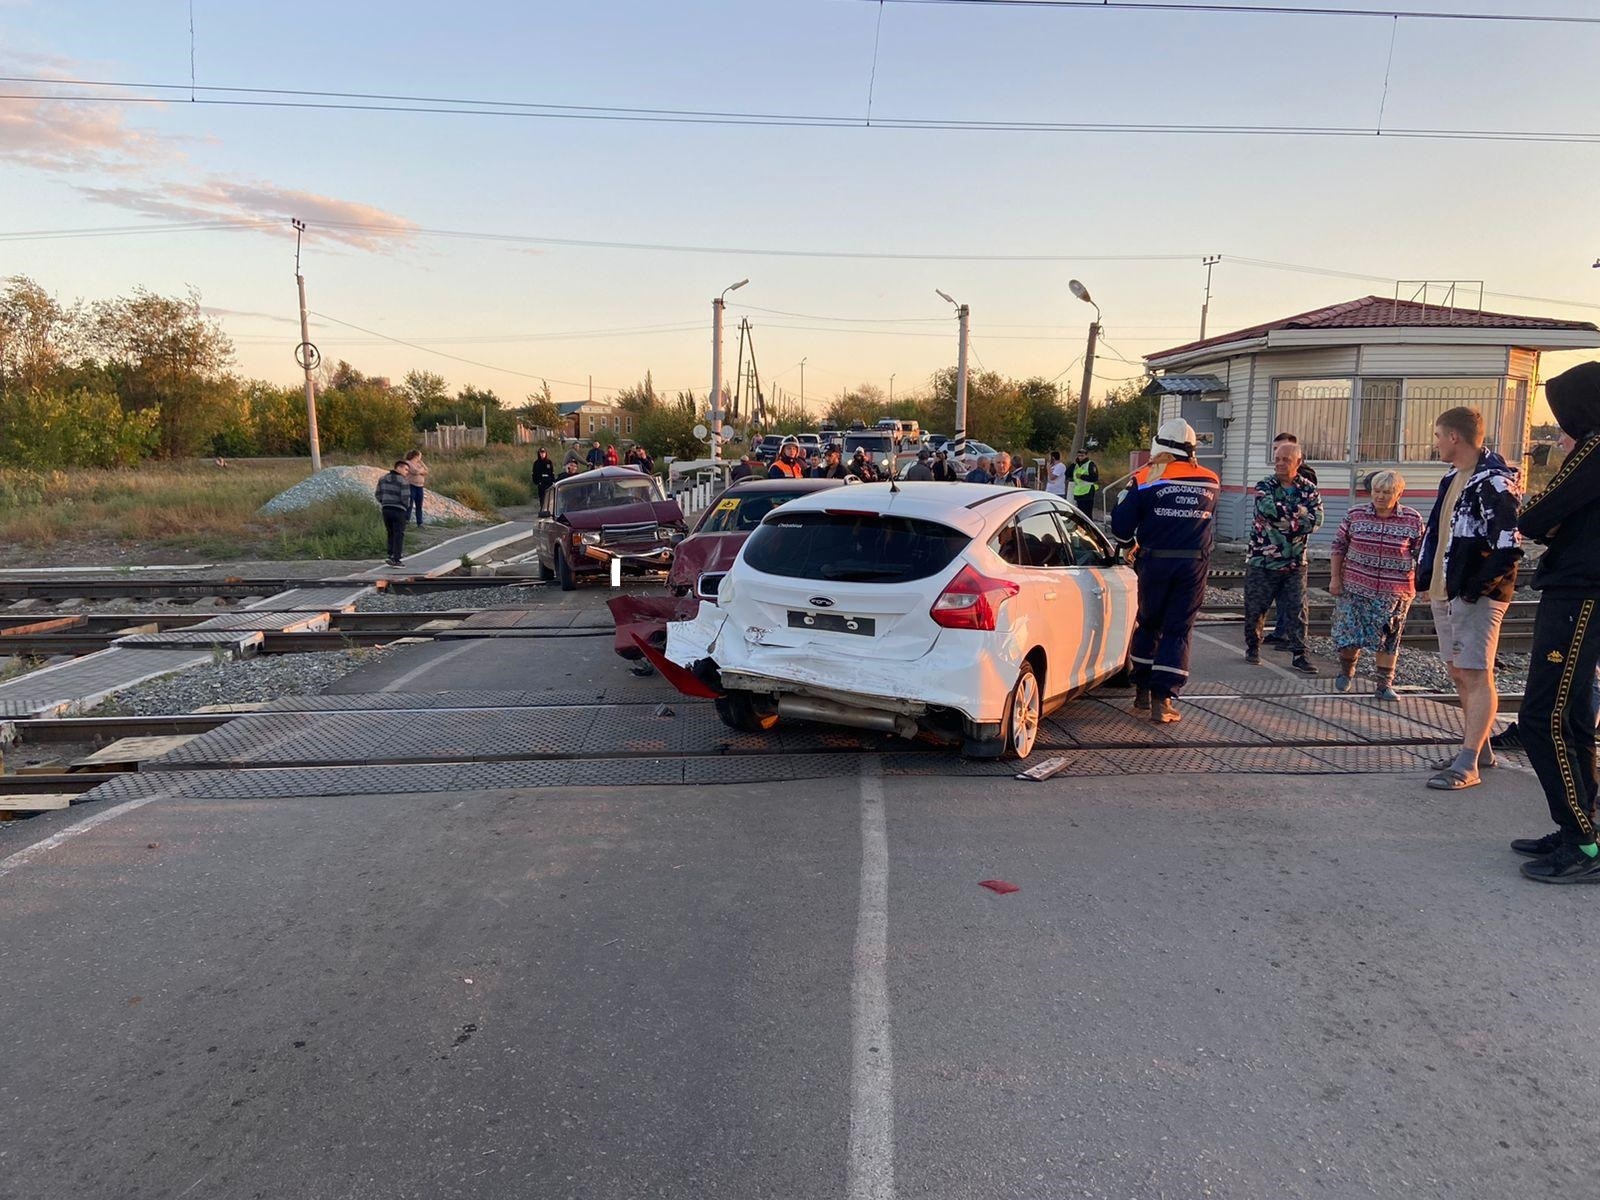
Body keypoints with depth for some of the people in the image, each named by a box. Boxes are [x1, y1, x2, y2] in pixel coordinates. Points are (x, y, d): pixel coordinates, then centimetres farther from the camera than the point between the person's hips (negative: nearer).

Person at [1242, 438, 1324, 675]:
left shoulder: (1309, 489, 4)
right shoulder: (1264, 486, -2)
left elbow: (1316, 521, -11)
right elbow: (1268, 508, -24)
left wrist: (1284, 522, -18)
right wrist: (1299, 511, -15)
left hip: (1295, 563, 2)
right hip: (1261, 560, -1)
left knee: (1298, 609, 0)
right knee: (1255, 609, 6)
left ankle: (1299, 655, 7)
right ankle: (1252, 647, 26)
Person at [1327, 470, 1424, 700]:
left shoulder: (1413, 519, -1)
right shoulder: (1355, 514, 0)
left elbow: (1420, 554, 5)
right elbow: (1339, 546, 5)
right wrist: (1335, 577, 2)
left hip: (1394, 592, 0)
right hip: (1355, 587, 0)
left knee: (1388, 639, 5)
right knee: (1349, 632, 0)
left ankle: (1385, 685, 15)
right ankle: (1346, 670, 28)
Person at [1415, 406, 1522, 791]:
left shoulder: (1493, 482, -14)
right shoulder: (1452, 479, 15)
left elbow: (1509, 545, -22)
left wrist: (1475, 588, -19)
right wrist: (1426, 578, 14)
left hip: (1475, 598, -10)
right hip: (1444, 594, 10)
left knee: (1476, 676, -8)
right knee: (1460, 675, 15)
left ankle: (1467, 765, -7)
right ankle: (1479, 749, 27)